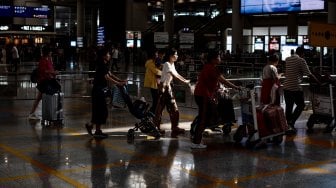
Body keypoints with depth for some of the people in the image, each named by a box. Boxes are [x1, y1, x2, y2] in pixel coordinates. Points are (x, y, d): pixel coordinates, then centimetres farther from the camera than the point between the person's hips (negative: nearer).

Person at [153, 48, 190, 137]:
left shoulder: (172, 64, 11)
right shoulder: (167, 64, -16)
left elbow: (177, 74, 11)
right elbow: (174, 75, -21)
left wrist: (186, 80, 1)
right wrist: (185, 81, -16)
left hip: (168, 87, 9)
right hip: (163, 87, -9)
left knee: (173, 108, 6)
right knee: (160, 107, -1)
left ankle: (175, 127, 10)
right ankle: (156, 127, 8)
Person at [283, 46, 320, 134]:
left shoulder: (287, 59, 11)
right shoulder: (301, 60, -6)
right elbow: (309, 74, -7)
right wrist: (318, 81, 3)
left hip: (286, 87, 6)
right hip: (296, 87, -6)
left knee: (288, 106, 11)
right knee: (301, 105, 10)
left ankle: (289, 125, 16)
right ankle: (291, 122, -3)